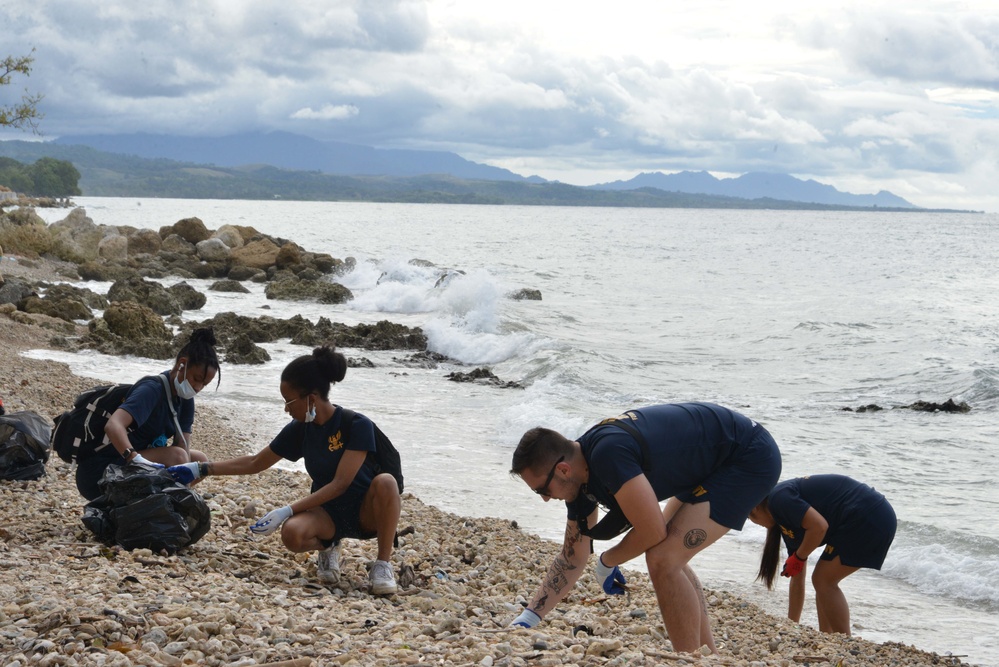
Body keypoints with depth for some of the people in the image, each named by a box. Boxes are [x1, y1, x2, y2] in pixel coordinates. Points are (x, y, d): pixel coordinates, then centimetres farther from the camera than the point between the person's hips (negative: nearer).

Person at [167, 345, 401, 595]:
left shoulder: (357, 425, -19)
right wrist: (201, 469, 5)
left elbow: (340, 484, -22)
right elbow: (254, 463, 10)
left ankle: (383, 565, -21)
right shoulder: (300, 430, -2)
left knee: (385, 481, -38)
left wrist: (287, 511, -27)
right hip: (329, 513, 3)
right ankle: (327, 548, 3)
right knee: (292, 532, -32)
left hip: (367, 512, -3)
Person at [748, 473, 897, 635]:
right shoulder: (786, 523, 22)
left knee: (824, 581, -4)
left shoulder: (778, 499, -6)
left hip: (868, 517, -10)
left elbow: (819, 526, -21)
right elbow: (797, 580, 26)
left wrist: (798, 558, -4)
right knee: (823, 581, 15)